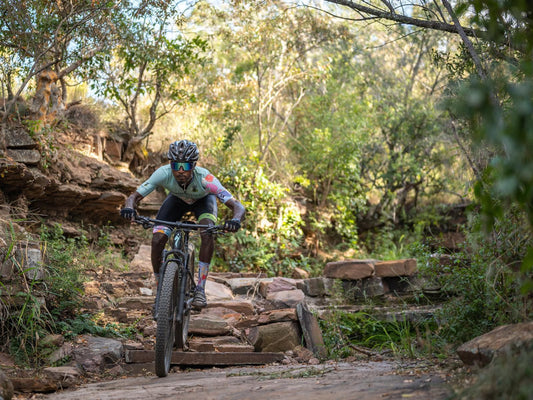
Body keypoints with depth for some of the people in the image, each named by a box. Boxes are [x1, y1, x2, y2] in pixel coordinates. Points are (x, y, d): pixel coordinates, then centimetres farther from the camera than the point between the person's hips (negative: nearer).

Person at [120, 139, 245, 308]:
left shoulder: (204, 178, -42)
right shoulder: (163, 173, -37)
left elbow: (237, 206, -45)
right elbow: (134, 196, -31)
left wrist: (236, 220, -68)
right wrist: (129, 208, -55)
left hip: (203, 200, -2)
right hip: (177, 200, 2)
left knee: (208, 232, -32)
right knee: (157, 240, -19)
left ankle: (200, 289, -21)